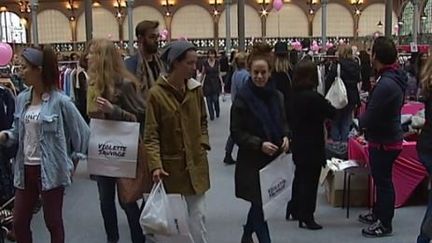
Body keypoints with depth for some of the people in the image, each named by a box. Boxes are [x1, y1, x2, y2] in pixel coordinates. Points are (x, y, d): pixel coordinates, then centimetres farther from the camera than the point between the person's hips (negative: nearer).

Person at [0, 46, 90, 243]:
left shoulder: (59, 101, -13)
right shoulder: (22, 99, 3)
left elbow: (82, 132, -5)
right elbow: (18, 132, 12)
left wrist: (73, 162, 0)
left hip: (50, 170, -5)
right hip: (25, 169, 6)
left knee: (53, 222, 10)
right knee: (19, 222, 13)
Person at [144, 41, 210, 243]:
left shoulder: (196, 89, 1)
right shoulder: (156, 93, -13)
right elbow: (151, 135, -11)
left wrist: (203, 144, 1)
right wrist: (155, 165, -20)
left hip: (195, 162, 3)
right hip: (170, 164, -3)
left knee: (198, 213, 8)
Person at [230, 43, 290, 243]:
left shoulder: (276, 96, 4)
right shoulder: (242, 98, -11)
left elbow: (283, 123, 16)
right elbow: (236, 133, -11)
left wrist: (286, 137, -5)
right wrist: (260, 144, -23)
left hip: (274, 159, 6)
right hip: (252, 161, -5)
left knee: (260, 203, 18)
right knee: (260, 204, -3)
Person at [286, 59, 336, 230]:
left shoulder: (294, 95, 1)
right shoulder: (314, 97, -22)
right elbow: (332, 113, -15)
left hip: (298, 144, 8)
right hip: (312, 146, -8)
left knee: (300, 176, 22)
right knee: (310, 181, 2)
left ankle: (294, 209, 35)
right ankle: (306, 218, 10)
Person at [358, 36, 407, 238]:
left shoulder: (385, 84, -29)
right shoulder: (395, 77, 4)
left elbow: (369, 118, -26)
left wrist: (361, 121, -6)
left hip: (384, 142, -10)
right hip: (389, 136, 10)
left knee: (383, 181, 4)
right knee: (381, 179, 22)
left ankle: (385, 224, 19)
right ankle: (378, 214, 39)